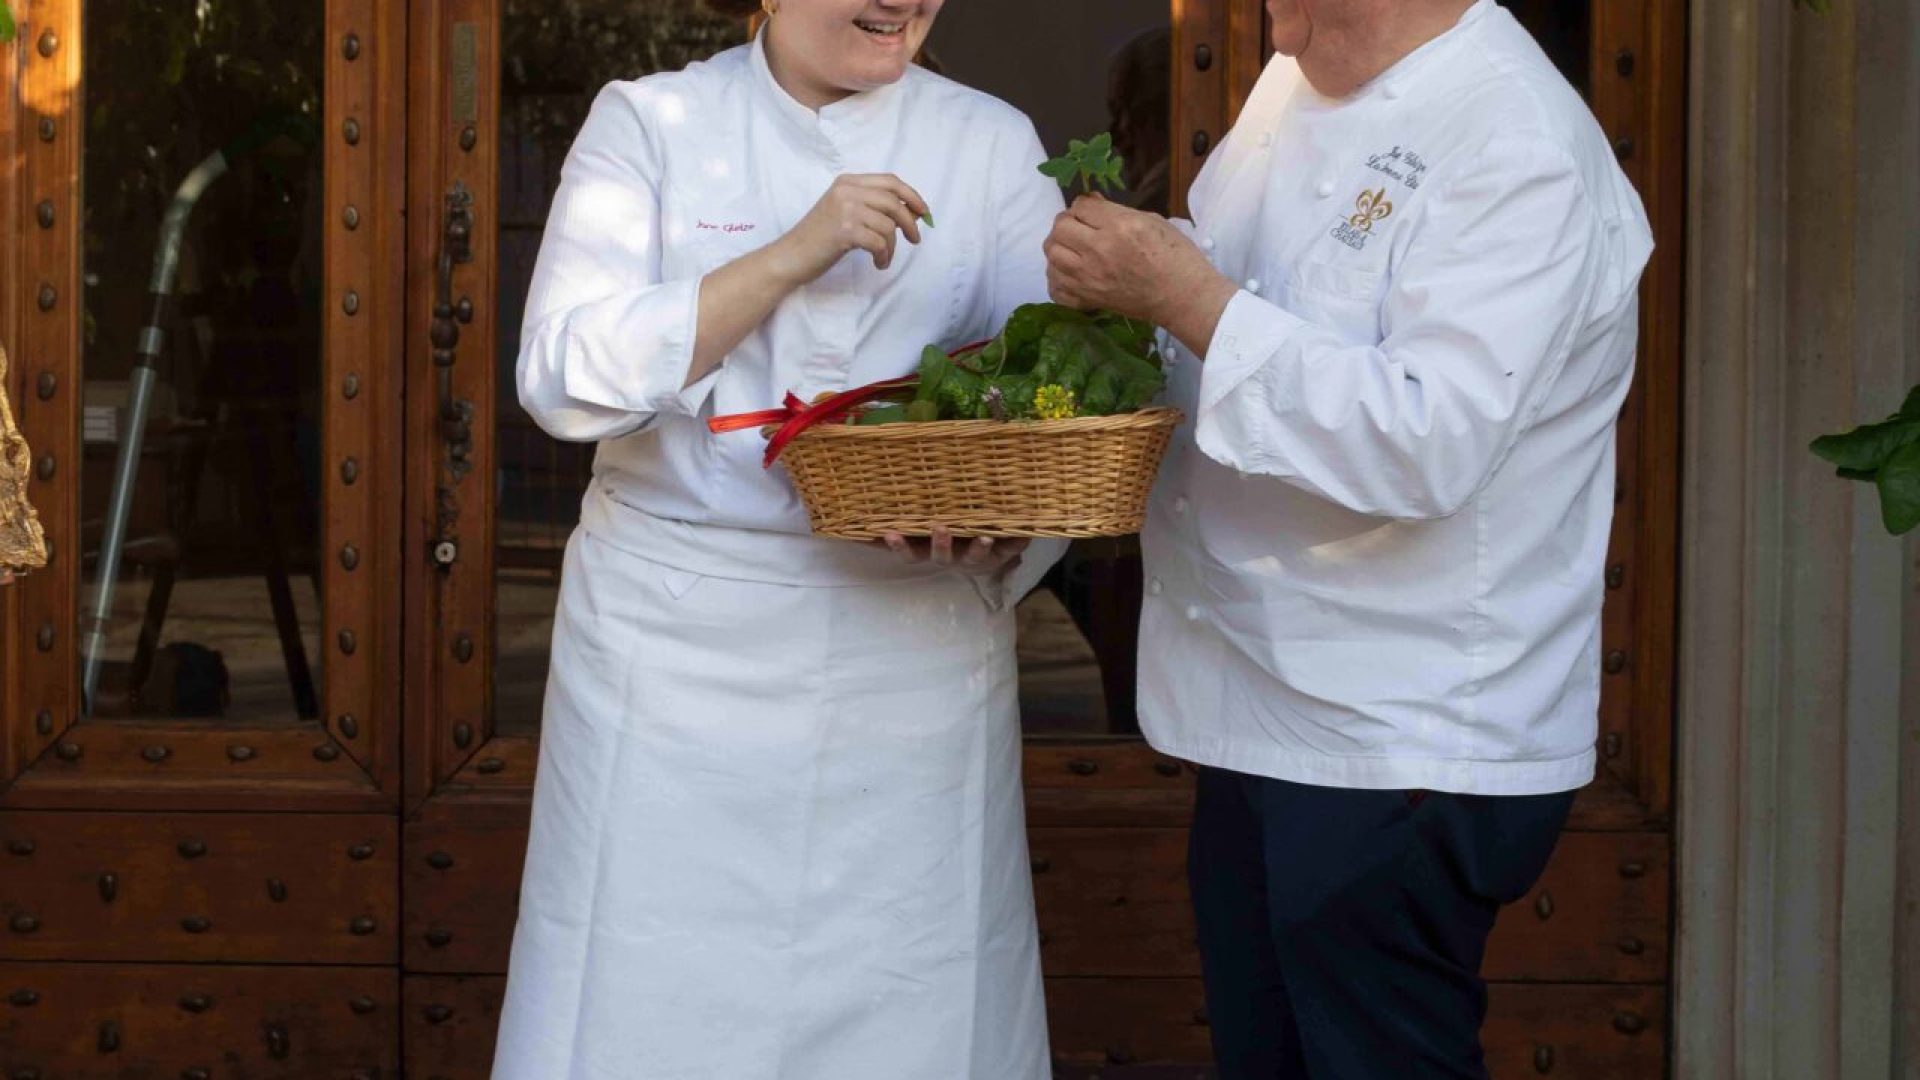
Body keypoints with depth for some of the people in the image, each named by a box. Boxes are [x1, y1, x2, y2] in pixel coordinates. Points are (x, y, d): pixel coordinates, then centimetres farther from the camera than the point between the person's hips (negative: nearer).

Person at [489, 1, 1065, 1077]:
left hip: (911, 650, 1)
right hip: (676, 644, -1)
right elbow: (567, 379, -10)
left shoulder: (994, 144, 7)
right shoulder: (650, 123, 2)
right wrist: (794, 256, -17)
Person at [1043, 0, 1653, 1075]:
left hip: (1407, 761, -9)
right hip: (1262, 722, 9)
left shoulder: (1522, 152, -19)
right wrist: (1118, 281, -2)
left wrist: (1184, 295, -25)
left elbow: (1429, 444, -29)